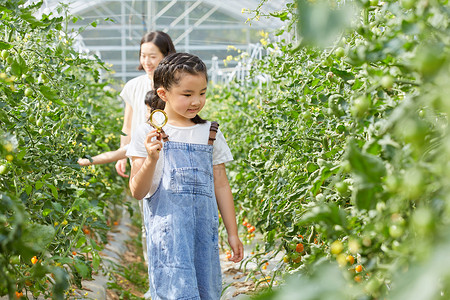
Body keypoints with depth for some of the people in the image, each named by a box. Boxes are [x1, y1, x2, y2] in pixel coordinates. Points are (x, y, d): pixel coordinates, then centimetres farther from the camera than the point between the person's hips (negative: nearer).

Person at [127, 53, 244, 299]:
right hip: (167, 226, -4)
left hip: (204, 228, 4)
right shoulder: (148, 134, -1)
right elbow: (137, 192, -4)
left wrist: (232, 233, 15)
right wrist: (151, 159, -21)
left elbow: (221, 186, 15)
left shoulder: (211, 135, 10)